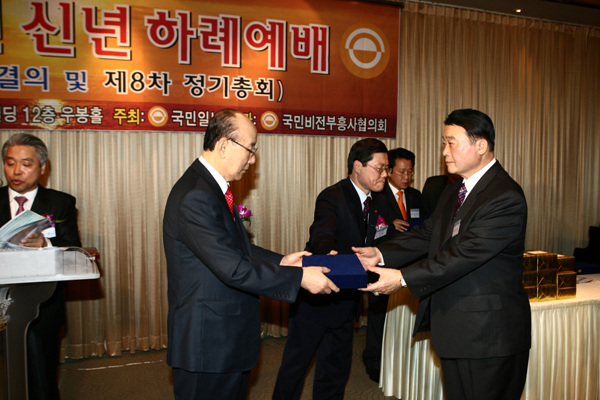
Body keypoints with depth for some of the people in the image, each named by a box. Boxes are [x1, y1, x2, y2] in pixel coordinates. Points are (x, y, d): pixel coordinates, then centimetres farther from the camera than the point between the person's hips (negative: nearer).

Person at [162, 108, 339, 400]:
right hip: (207, 344, -10)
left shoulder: (212, 187, 8)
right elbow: (234, 269, -28)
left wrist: (280, 261, 5)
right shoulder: (195, 198, -25)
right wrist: (300, 278, -23)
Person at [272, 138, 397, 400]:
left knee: (336, 369, 19)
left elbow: (385, 243, 10)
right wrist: (330, 253, -58)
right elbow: (323, 234, -38)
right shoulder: (332, 198, -20)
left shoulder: (378, 203, 6)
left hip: (346, 299, 7)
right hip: (314, 298, -7)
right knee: (295, 366, 8)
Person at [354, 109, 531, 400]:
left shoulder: (506, 197, -20)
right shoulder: (454, 191, 11)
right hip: (453, 328, 8)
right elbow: (427, 234, 7)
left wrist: (403, 278, -27)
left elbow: (465, 252, -27)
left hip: (488, 335, -8)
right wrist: (380, 254, -8)